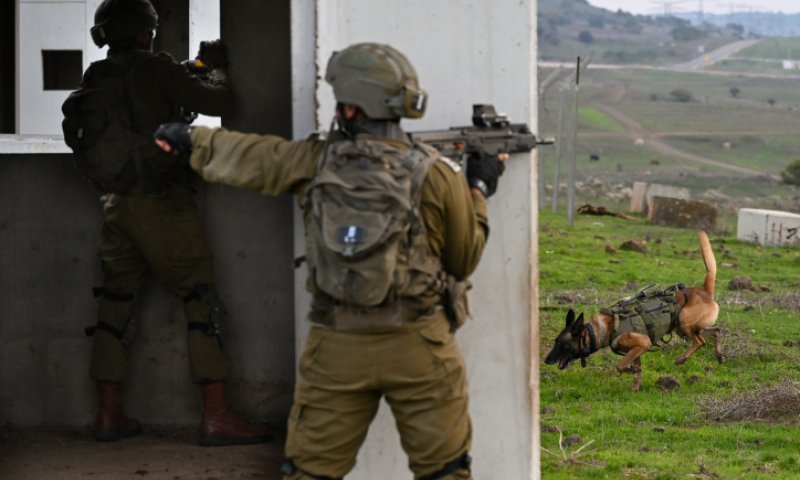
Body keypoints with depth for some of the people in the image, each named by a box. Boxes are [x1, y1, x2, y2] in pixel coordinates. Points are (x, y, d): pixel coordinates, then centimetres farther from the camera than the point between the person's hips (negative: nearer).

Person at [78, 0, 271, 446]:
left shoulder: (95, 79, 8)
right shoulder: (155, 69, -11)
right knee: (202, 302, -3)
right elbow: (219, 102, -12)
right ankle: (217, 416, -8)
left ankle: (110, 415, 13)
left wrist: (191, 71, 21)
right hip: (163, 203, -6)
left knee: (115, 306, 11)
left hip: (117, 204, 6)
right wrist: (217, 70, 8)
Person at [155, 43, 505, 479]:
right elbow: (463, 261, 4)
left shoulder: (314, 163, -1)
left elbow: (243, 156, 15)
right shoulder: (434, 174, -7)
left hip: (336, 347, 2)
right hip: (417, 346, -2)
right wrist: (478, 189, 18)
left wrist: (191, 139, 35)